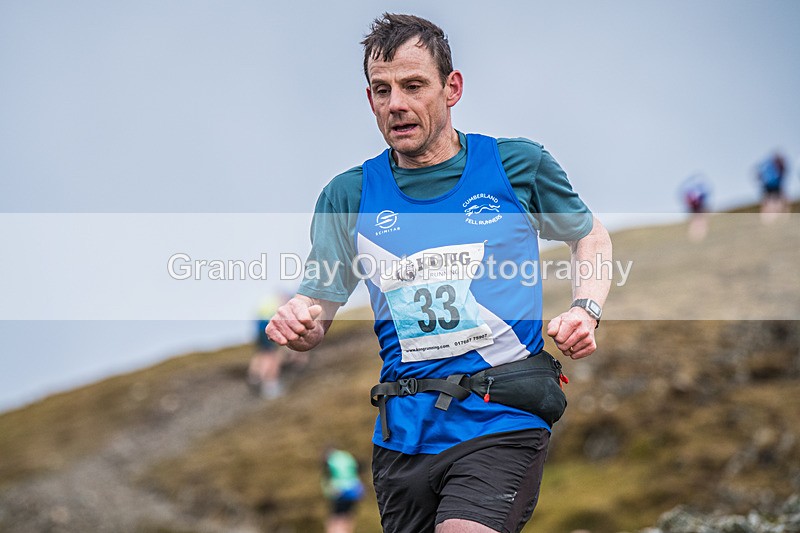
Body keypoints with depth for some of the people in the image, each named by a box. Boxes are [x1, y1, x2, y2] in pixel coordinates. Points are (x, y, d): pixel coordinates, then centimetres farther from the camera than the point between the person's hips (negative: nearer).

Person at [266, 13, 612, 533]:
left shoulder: (517, 164, 2)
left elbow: (592, 237, 18)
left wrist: (586, 311, 0)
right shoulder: (349, 195, 6)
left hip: (501, 419, -3)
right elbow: (317, 307, 10)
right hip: (403, 433, 3)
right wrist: (296, 323, -13)